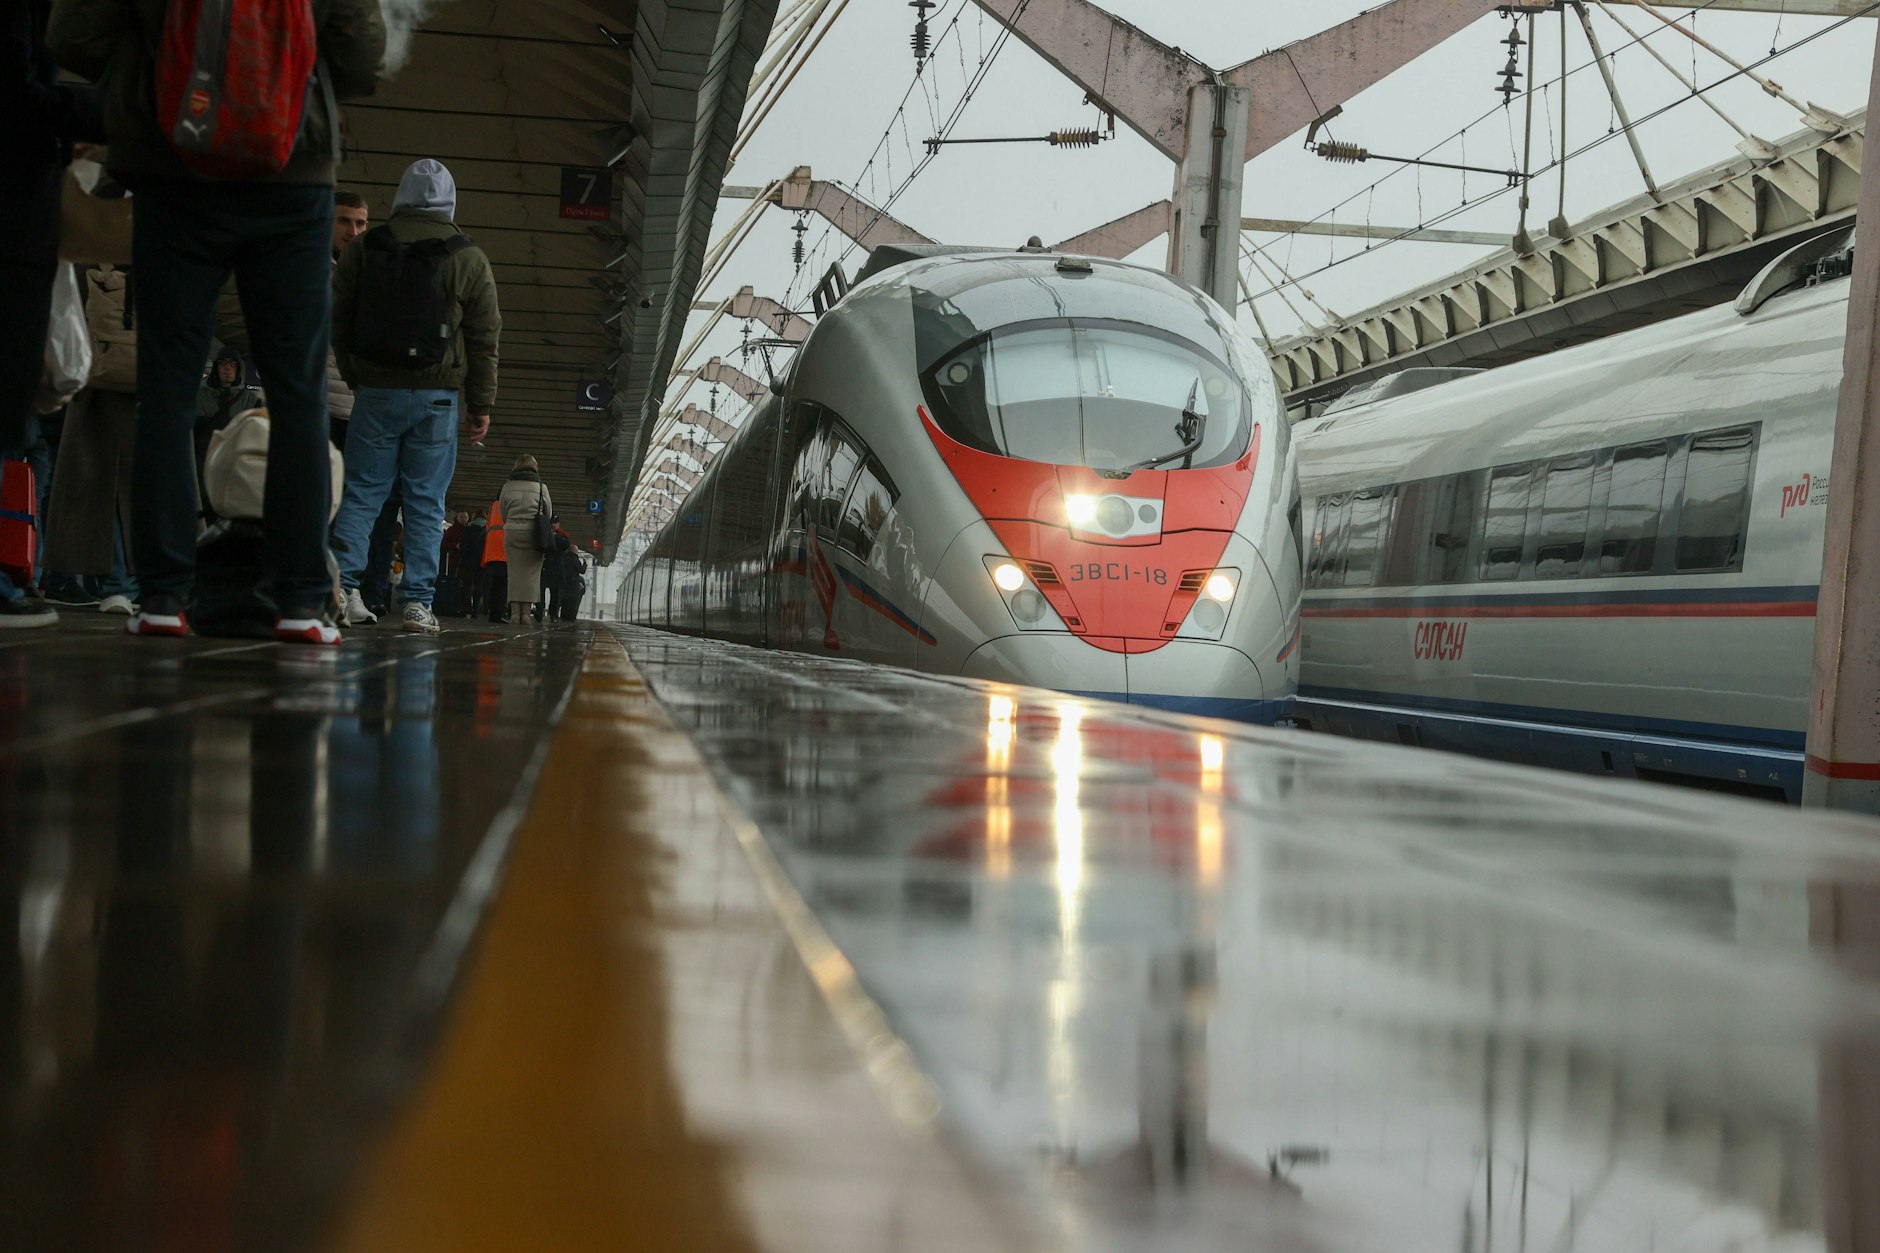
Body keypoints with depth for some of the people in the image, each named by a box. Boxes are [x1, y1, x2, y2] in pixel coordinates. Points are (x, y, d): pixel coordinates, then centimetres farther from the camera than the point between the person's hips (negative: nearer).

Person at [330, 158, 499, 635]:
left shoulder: (363, 250, 5)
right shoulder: (469, 260, 1)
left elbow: (338, 323, 9)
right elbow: (484, 341, 2)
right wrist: (481, 406, 7)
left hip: (374, 393, 1)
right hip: (436, 398, -1)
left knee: (361, 491, 6)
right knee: (425, 501, 3)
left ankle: (342, 584, -7)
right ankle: (417, 600, -1)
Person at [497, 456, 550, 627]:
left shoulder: (508, 487, 3)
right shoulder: (541, 487, 0)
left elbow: (502, 513, 7)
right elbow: (549, 513, 5)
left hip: (512, 532, 1)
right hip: (533, 533, -1)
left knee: (514, 573, 4)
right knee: (531, 573, 2)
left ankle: (514, 612, -2)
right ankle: (526, 611, -3)